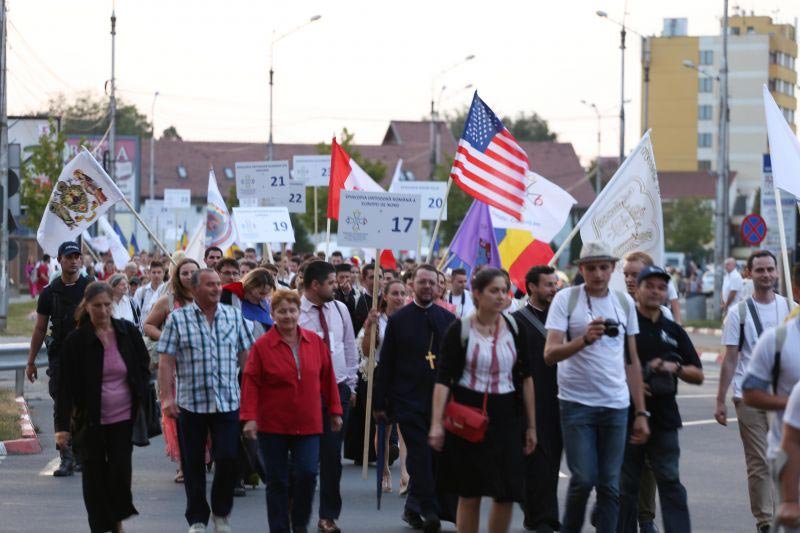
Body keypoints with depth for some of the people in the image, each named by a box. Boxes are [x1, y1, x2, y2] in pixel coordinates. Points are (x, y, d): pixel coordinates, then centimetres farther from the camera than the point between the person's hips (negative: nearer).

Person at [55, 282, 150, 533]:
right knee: (95, 474, 4)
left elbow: (144, 368, 13)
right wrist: (62, 425, -12)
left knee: (121, 470, -2)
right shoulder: (76, 340, -8)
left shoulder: (129, 333, -1)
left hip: (124, 417, 1)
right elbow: (66, 386, -8)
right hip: (90, 420, -1)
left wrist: (139, 399, 2)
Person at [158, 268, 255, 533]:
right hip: (190, 403, -1)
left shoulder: (233, 316, 8)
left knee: (228, 459, -3)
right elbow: (166, 362, -4)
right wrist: (166, 397, -12)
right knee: (193, 464, 5)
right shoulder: (178, 319, -1)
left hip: (228, 402, 1)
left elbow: (245, 355, 11)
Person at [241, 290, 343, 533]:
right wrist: (249, 417, -14)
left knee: (307, 473, -8)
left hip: (308, 424, 2)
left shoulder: (315, 342, 3)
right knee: (277, 480, 4)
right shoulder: (262, 346, -5)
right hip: (273, 425, -1)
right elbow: (250, 383, -7)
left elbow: (327, 378, 9)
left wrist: (334, 411, 11)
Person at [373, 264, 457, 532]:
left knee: (437, 454, 3)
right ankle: (430, 510, -3)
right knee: (420, 455, -5)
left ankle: (414, 507, 16)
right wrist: (380, 402, 1)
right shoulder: (398, 320, 3)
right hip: (409, 399, -2)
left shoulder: (447, 319, 7)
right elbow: (385, 364, 4)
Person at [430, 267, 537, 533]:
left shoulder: (514, 328, 3)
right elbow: (443, 379, -8)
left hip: (506, 415, 3)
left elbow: (526, 377, 8)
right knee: (469, 494, 3)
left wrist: (531, 425, 8)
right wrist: (436, 424, -16)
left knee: (506, 495, 0)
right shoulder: (459, 330, -6)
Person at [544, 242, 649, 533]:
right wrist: (584, 339, -30)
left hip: (616, 405, 4)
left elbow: (632, 361, 14)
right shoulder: (566, 299, -4)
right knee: (583, 479, -7)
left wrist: (641, 412, 11)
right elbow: (550, 354, -12)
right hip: (577, 402, -4)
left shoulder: (624, 302, 9)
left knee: (610, 485, 3)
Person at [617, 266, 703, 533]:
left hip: (663, 417, 2)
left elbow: (698, 376, 14)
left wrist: (675, 368, -5)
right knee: (627, 483, 4)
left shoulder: (673, 331, 13)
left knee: (670, 481, -4)